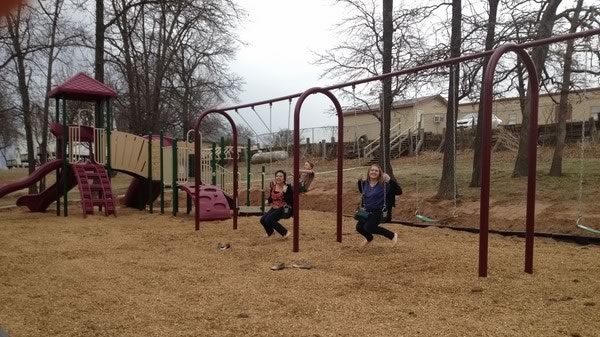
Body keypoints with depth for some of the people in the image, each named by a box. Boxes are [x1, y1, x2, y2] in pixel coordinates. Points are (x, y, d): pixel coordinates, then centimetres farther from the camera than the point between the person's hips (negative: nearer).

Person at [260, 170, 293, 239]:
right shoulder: (273, 186, 3)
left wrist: (285, 192, -30)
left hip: (283, 209, -6)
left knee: (268, 220, -22)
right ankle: (270, 232, 26)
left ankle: (285, 232, -6)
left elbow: (291, 201, -21)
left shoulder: (287, 187, -13)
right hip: (274, 208, 6)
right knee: (263, 219, -7)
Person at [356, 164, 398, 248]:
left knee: (369, 227, -24)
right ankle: (369, 238, 31)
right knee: (359, 227, -6)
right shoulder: (365, 183, 3)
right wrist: (359, 181, 9)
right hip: (367, 211, 6)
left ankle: (392, 235, -5)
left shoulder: (383, 185, -12)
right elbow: (362, 192, 24)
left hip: (378, 212, -6)